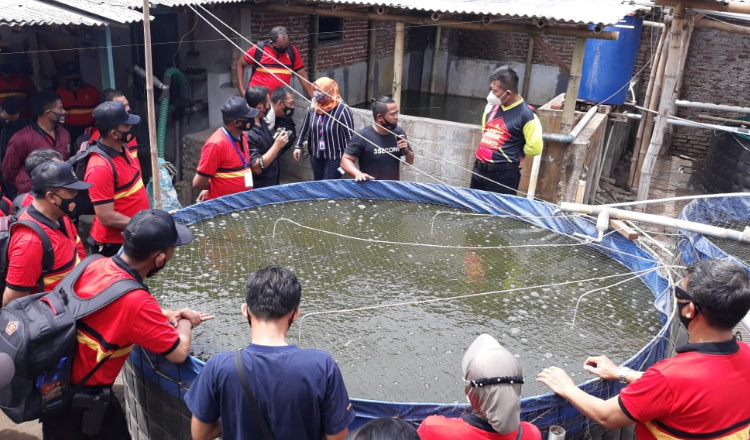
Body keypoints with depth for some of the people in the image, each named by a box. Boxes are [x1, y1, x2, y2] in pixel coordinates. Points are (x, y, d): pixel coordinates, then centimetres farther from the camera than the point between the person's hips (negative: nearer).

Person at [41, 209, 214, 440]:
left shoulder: (95, 264, -9)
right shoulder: (135, 300, -31)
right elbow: (179, 353, -20)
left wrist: (167, 314, 2)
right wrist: (185, 324, 0)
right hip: (83, 401, -7)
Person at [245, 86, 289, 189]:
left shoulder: (261, 122, 0)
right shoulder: (247, 133, -28)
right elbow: (257, 168, -28)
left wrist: (277, 139, -1)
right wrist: (277, 145, -26)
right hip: (259, 190, -9)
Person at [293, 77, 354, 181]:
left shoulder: (342, 109, -20)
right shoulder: (313, 106, -3)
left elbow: (349, 135, -16)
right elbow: (306, 127, 10)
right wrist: (299, 146, 13)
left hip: (335, 157, -6)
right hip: (316, 155, 6)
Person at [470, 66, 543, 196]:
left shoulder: (526, 114, -15)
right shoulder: (492, 106, 5)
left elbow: (535, 147, -13)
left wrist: (513, 153, -2)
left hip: (504, 175, -7)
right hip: (479, 169, 7)